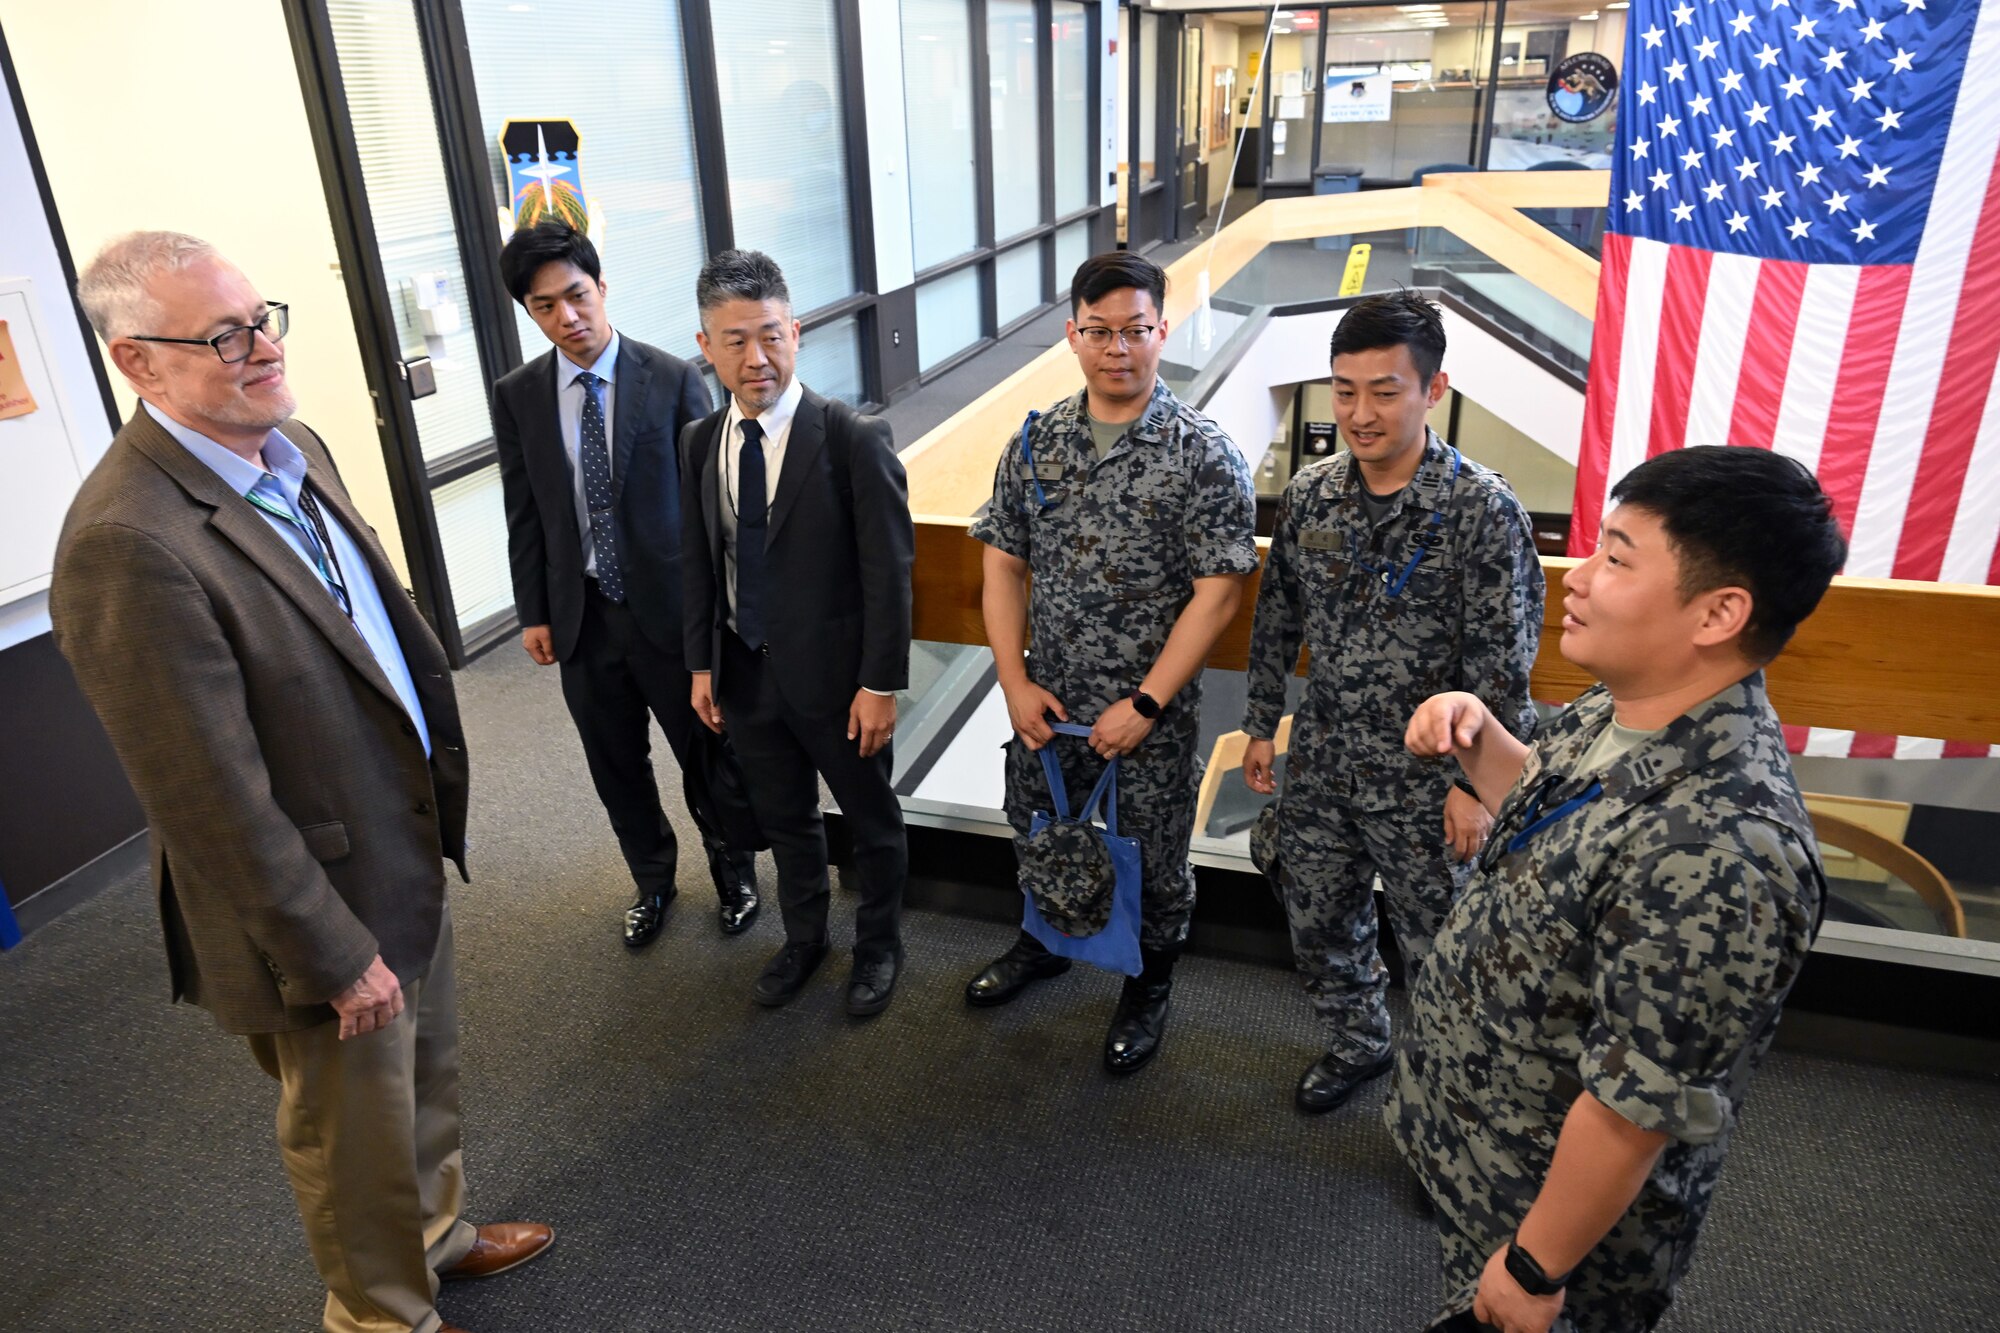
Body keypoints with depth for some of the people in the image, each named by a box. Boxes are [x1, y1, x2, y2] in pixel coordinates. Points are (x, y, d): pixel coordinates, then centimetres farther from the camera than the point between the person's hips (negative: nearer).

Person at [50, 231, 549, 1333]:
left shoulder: (292, 448, 0)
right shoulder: (127, 543, -28)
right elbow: (212, 799, -25)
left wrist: (440, 796, 13)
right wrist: (336, 957, -17)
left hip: (410, 846, 8)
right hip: (326, 910, -8)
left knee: (424, 1083, 28)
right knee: (358, 1138, 17)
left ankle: (434, 1234, 54)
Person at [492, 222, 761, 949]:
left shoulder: (673, 380, -9)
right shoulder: (517, 397, 0)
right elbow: (525, 513, 6)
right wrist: (534, 612, 4)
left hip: (671, 608, -3)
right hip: (582, 616, 3)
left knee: (708, 756, 12)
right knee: (617, 767, 17)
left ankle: (733, 870, 37)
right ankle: (652, 879, 41)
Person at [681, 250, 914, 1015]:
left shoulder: (854, 439, -17)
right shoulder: (700, 443, 0)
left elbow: (888, 571, -16)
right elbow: (698, 561, 8)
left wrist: (881, 684, -16)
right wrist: (702, 665, 7)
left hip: (835, 673, -4)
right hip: (746, 674, 5)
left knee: (871, 820, 15)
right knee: (783, 818, 22)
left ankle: (879, 945, 40)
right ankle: (803, 939, 45)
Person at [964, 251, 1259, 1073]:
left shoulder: (1204, 456, -13)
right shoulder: (1035, 442, 0)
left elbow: (1217, 595, -16)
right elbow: (1003, 565, 3)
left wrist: (1144, 704, -19)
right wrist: (1015, 681, -5)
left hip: (1153, 709, -4)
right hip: (1047, 699, 4)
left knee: (1153, 855, 14)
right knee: (1037, 834, 22)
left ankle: (1148, 983, 41)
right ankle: (1045, 943, 51)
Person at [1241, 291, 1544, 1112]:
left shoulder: (1482, 510, -16)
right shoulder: (1309, 495, -2)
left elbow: (1502, 663, -14)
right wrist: (1261, 725, 11)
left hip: (1425, 780, -4)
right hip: (1320, 766, 5)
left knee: (1437, 947, 11)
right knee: (1318, 925, 19)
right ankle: (1355, 1046, 46)